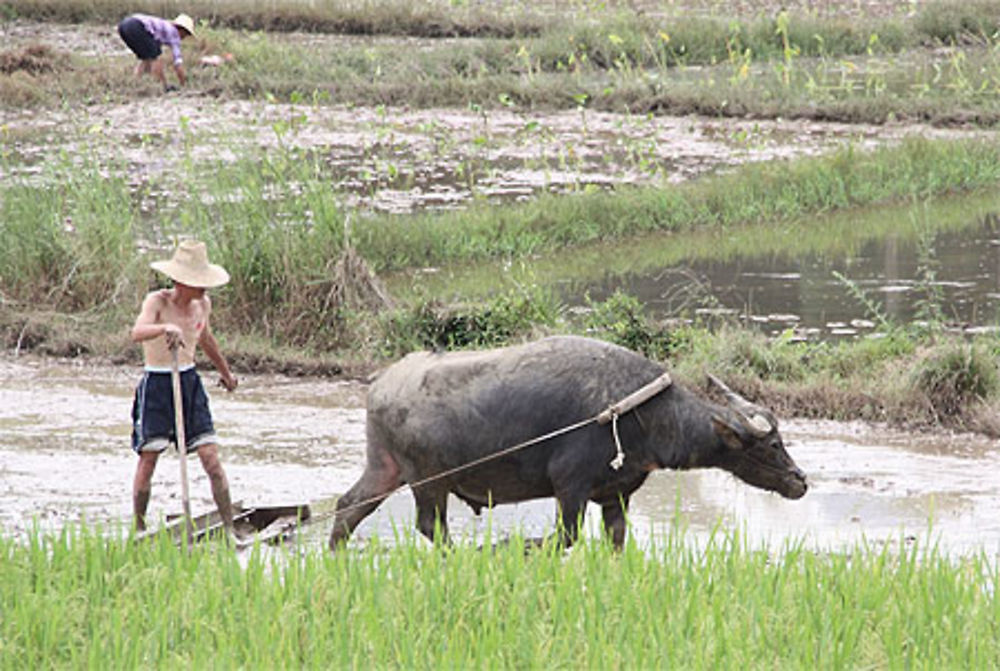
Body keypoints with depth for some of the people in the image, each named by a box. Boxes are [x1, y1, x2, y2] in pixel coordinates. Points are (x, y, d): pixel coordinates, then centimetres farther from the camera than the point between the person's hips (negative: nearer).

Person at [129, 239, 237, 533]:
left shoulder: (202, 304, 4)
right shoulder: (157, 301, -13)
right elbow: (137, 333, -33)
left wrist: (225, 372, 39)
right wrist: (165, 327, -53)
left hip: (190, 382, 4)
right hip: (155, 385, -4)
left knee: (211, 458, -4)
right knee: (148, 458, -4)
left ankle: (229, 529, -2)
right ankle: (139, 530, 9)